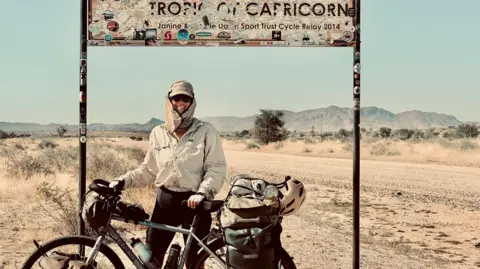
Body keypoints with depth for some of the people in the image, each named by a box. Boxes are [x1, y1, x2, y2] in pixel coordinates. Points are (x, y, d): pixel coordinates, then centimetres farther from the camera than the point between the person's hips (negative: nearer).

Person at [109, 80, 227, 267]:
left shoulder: (206, 131, -5)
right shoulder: (158, 133, 4)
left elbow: (217, 168, -8)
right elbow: (148, 170, 10)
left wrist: (203, 192, -23)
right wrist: (123, 181, -2)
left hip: (194, 202, -3)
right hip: (165, 201, 3)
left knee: (194, 261, 6)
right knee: (150, 256, 5)